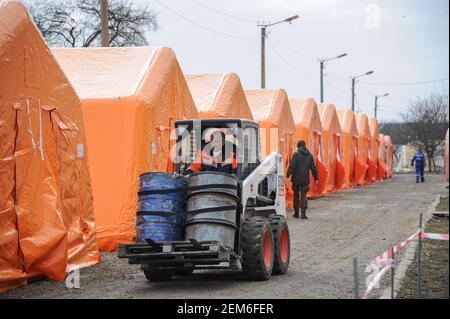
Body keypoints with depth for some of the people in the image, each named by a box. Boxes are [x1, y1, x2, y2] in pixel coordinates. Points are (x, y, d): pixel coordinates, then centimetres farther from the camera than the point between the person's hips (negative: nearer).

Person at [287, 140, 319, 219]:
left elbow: (292, 166, -15)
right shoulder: (310, 155, 7)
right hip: (305, 179, 2)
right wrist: (316, 178, 18)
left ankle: (296, 213, 15)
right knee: (304, 195, 4)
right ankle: (303, 213, -7)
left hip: (296, 179, -2)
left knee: (296, 195, 10)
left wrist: (288, 175, -16)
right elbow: (313, 168, 11)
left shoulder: (296, 154, -6)